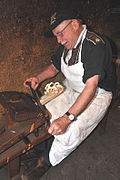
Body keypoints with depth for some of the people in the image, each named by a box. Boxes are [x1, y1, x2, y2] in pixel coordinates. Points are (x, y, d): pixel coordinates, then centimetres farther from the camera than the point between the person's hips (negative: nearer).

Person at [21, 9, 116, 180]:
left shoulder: (96, 45, -26)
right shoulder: (66, 44, 0)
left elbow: (91, 86, -33)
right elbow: (54, 67, 16)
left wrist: (67, 118, -40)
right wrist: (39, 78, -6)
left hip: (97, 95, -7)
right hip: (70, 90, 7)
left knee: (71, 130, -27)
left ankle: (47, 162, -1)